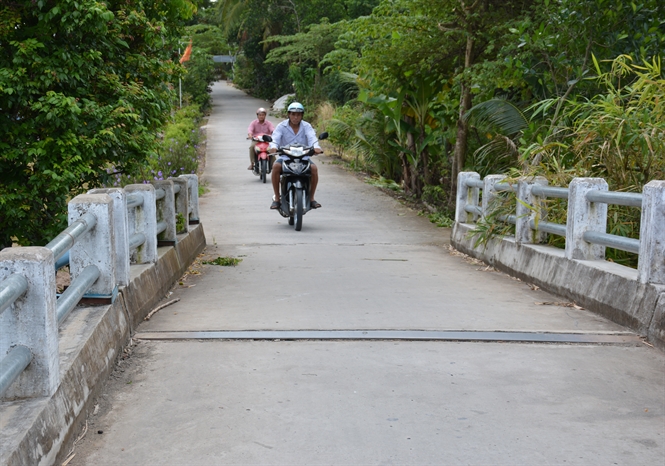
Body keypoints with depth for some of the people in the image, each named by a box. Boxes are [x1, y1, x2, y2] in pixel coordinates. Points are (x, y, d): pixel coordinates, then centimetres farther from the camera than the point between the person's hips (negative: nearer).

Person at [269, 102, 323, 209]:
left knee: (314, 168, -26)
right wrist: (273, 147, -41)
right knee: (276, 166, -30)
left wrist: (316, 147, -40)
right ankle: (277, 198, -19)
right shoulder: (281, 126, 1)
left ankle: (311, 198, -9)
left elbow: (312, 138, -16)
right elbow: (275, 138, -16)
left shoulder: (306, 126, 3)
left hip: (303, 157, 1)